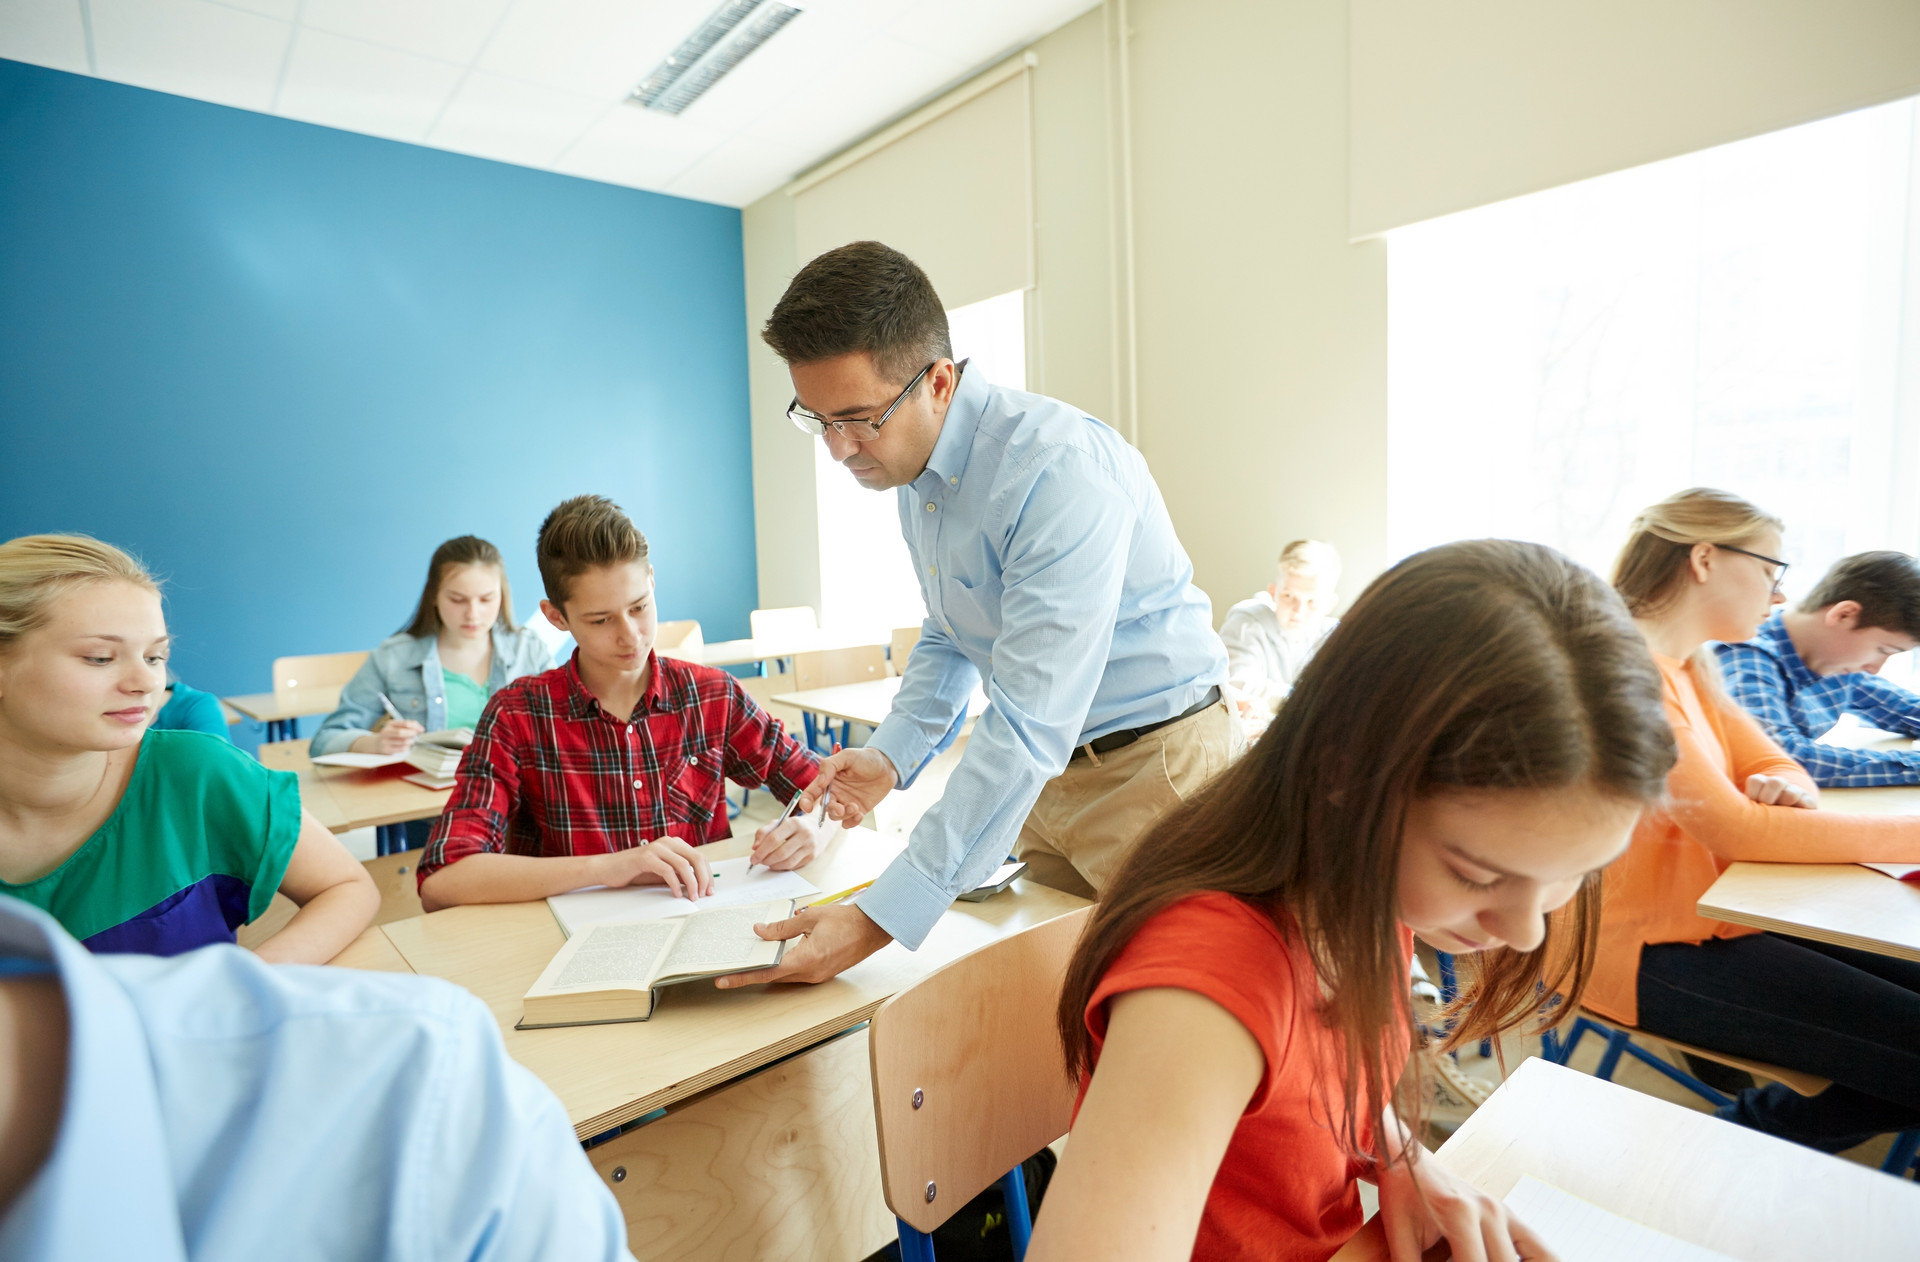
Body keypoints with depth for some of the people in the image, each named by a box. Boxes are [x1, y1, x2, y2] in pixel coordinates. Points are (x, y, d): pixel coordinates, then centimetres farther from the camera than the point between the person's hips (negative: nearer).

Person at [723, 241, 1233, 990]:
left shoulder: (1060, 470, -27)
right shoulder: (912, 470, 2)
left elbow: (1030, 725, -31)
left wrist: (881, 919, -29)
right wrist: (891, 756, -1)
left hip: (1154, 761, -7)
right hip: (1050, 767, 7)